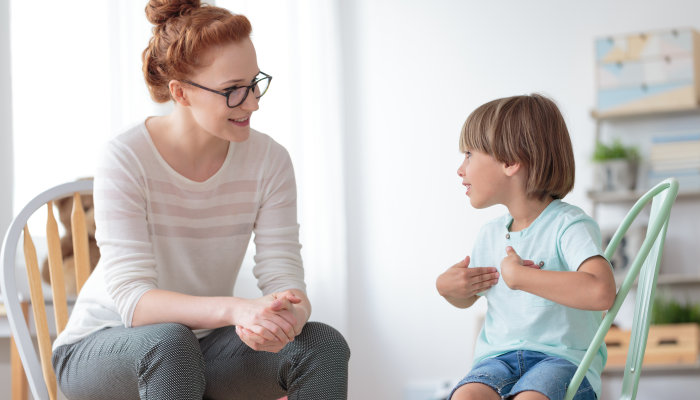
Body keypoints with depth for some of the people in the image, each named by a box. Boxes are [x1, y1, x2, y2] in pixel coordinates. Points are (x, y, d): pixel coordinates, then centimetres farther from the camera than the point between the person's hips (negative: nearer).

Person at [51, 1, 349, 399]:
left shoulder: (269, 161, -9)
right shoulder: (126, 159, -21)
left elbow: (285, 279, -12)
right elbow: (131, 299, -28)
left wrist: (287, 318, -38)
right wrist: (236, 310, -46)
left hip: (203, 342, 4)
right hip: (103, 347, -3)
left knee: (324, 345, -21)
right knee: (169, 342, -38)